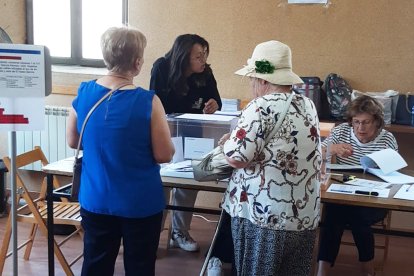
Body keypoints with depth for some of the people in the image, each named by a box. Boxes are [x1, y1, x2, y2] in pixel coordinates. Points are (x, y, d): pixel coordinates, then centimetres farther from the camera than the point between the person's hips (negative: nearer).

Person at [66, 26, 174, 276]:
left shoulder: (83, 93, -6)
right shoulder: (147, 102, -19)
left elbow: (73, 142, 8)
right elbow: (164, 155, -14)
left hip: (95, 200, 4)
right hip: (140, 204, -4)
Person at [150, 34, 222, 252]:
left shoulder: (205, 74, -13)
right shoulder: (162, 68, -22)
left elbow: (215, 100, -1)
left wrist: (213, 105, -26)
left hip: (191, 135, 3)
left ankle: (180, 233, 15)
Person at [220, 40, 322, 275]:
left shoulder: (262, 107, -14)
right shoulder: (308, 106, 9)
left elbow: (236, 157, -18)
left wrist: (230, 141, 2)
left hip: (264, 217, -7)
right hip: (305, 218, 7)